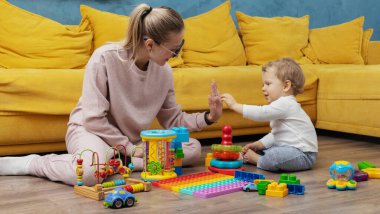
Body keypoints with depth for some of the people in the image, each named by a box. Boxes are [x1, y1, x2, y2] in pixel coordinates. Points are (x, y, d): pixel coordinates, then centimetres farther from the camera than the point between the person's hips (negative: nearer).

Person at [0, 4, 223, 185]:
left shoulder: (164, 71, -6)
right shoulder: (105, 58, -24)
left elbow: (173, 119, 3)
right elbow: (94, 119, -21)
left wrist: (208, 117, -11)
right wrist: (130, 149, -17)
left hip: (133, 140, 6)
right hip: (91, 130, -6)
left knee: (193, 149, -14)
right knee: (90, 172, -41)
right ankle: (31, 163, -11)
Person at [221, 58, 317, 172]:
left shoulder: (285, 104, -16)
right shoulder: (285, 104, 18)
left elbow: (261, 113, -28)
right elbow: (275, 134, 22)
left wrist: (235, 105, -25)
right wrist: (259, 144, 8)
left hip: (304, 155, -11)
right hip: (289, 148, 11)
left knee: (276, 156, -35)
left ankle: (257, 160, -11)